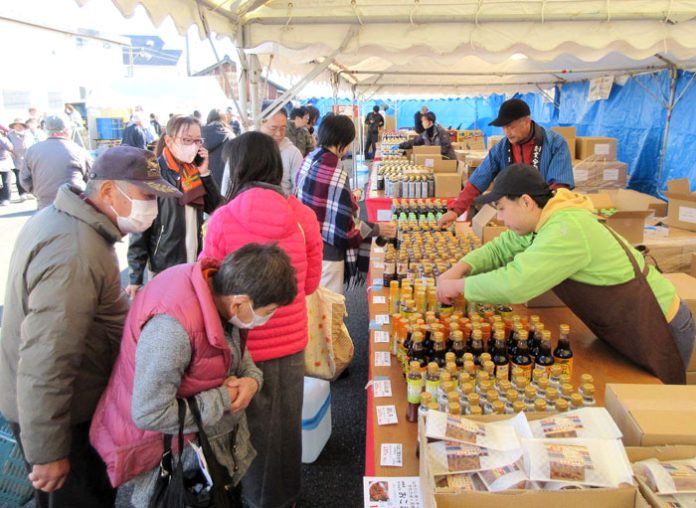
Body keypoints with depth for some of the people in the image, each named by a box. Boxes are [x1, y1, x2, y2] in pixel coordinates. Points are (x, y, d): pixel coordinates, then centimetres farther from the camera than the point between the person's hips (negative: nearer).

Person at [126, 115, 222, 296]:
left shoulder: (194, 170, 5)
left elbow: (215, 208, 2)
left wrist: (204, 173, -9)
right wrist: (136, 277, -14)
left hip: (194, 263, 5)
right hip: (164, 268, -5)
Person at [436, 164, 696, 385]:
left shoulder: (567, 230, -31)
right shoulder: (545, 221, -1)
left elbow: (514, 283, -38)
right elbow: (501, 248, 7)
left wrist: (458, 285, -23)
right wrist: (459, 268, -10)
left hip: (660, 331, -9)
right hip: (627, 326, 9)